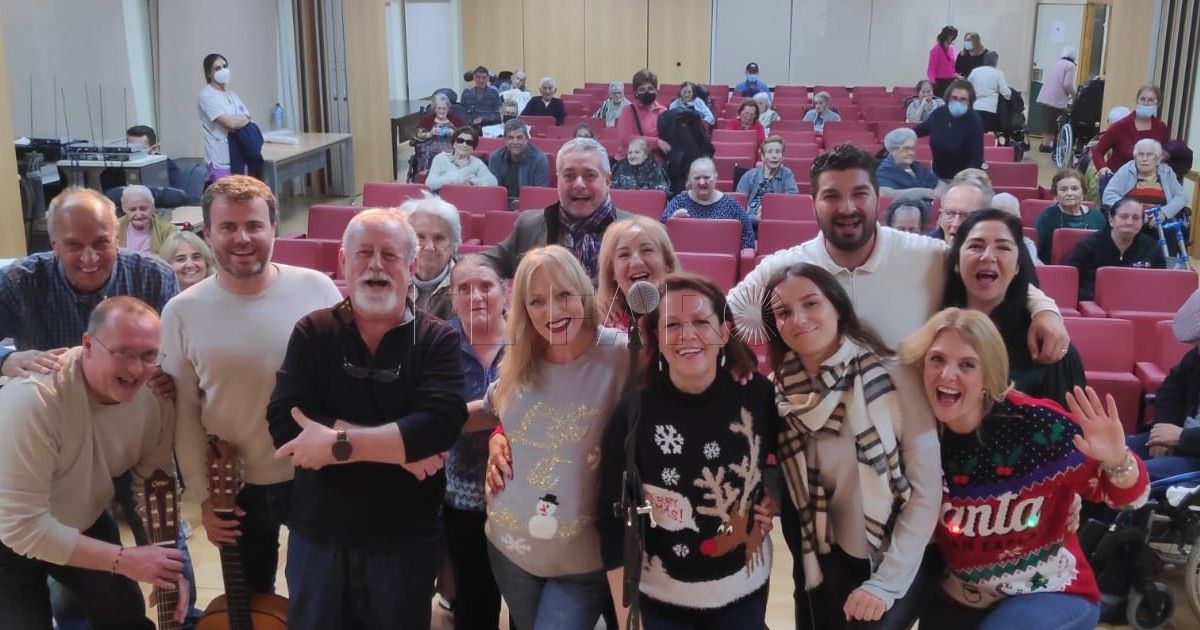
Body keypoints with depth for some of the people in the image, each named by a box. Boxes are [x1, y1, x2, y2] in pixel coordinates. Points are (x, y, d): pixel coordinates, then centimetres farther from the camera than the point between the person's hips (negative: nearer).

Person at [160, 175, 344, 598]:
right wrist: (202, 494, -3)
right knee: (252, 602, 22)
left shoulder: (317, 289, -10)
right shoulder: (182, 312, -9)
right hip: (237, 487, 1)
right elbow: (184, 413, -3)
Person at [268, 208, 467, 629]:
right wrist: (399, 442, -21)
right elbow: (284, 424, -17)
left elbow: (441, 425, -23)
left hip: (405, 543, -1)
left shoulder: (439, 340, -7)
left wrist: (338, 444, -25)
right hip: (318, 537, 1)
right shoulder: (313, 332, -3)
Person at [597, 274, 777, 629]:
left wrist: (772, 499, -3)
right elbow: (614, 521, -12)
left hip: (745, 591, 2)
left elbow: (781, 452, 12)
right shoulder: (633, 414, -16)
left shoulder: (756, 394, -10)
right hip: (659, 599, -2)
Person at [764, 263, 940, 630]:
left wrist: (885, 582, -13)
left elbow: (927, 490, -13)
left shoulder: (892, 377, -14)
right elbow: (786, 493, 6)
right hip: (827, 566, 3)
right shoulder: (778, 396, -5)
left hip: (900, 563, -3)